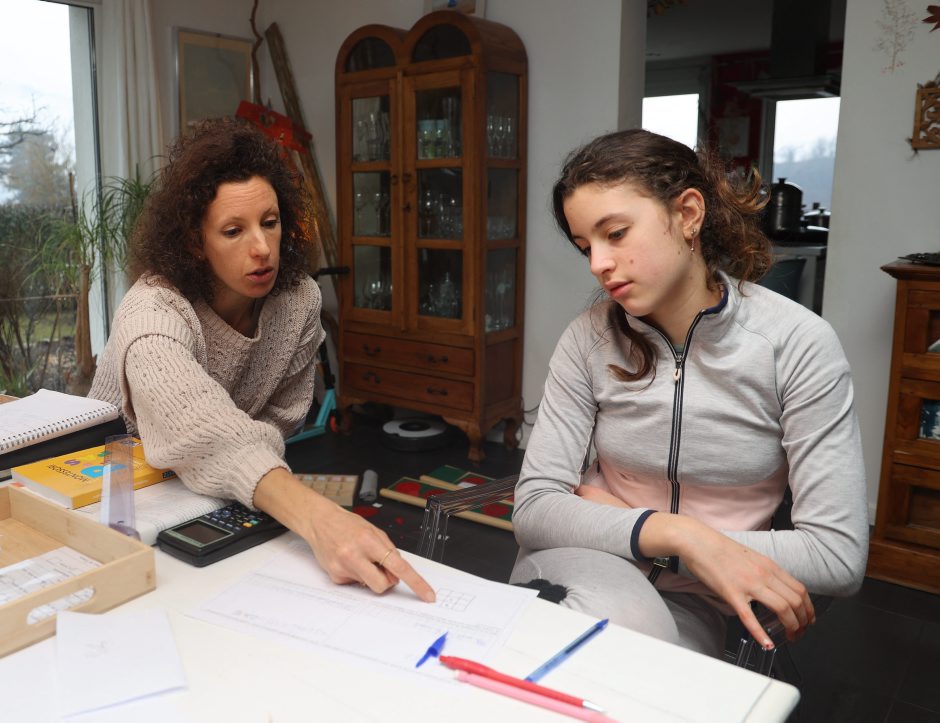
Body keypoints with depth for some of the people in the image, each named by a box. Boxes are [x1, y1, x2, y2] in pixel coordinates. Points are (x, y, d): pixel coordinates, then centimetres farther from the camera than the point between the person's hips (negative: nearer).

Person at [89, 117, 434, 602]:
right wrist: (318, 519, -61)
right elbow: (206, 436, -46)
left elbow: (279, 416, -3)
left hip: (220, 502, 5)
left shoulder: (299, 299, -14)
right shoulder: (153, 314, -29)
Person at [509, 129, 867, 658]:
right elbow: (534, 510, -10)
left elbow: (840, 556, -15)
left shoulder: (799, 344, -13)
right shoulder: (590, 341, -7)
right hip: (581, 572, 0)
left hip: (692, 606, 0)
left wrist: (621, 520, -15)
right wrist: (676, 533, -27)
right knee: (629, 617, -33)